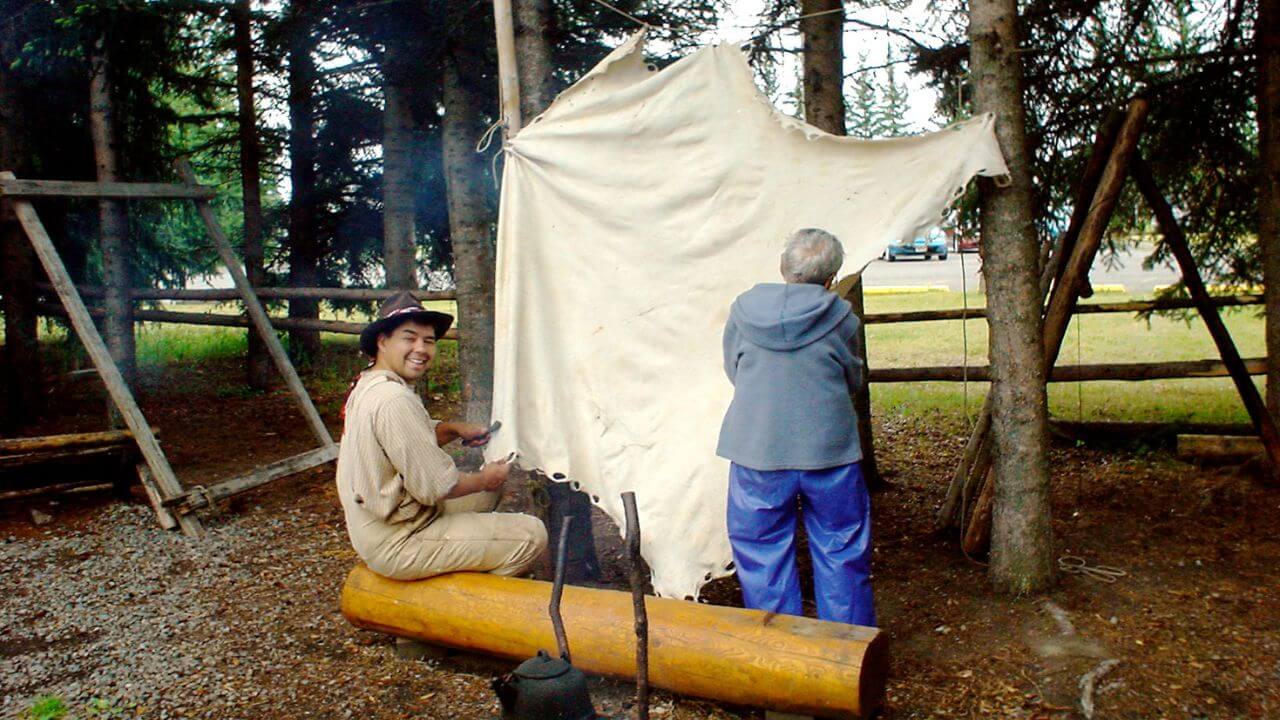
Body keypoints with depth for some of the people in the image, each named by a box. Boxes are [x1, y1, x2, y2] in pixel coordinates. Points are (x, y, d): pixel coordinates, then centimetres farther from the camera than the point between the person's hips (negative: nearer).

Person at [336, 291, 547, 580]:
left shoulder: (367, 384, 6)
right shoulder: (394, 400, -26)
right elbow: (434, 486, -24)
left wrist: (456, 429, 5)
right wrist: (485, 479, -5)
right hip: (398, 547, -10)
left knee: (490, 486, 24)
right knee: (532, 535, -14)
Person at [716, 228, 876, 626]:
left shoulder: (743, 310, -2)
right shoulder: (840, 317, -6)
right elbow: (854, 380, 8)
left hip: (757, 454, 1)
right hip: (829, 451, 0)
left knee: (763, 554, 12)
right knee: (841, 554, 13)